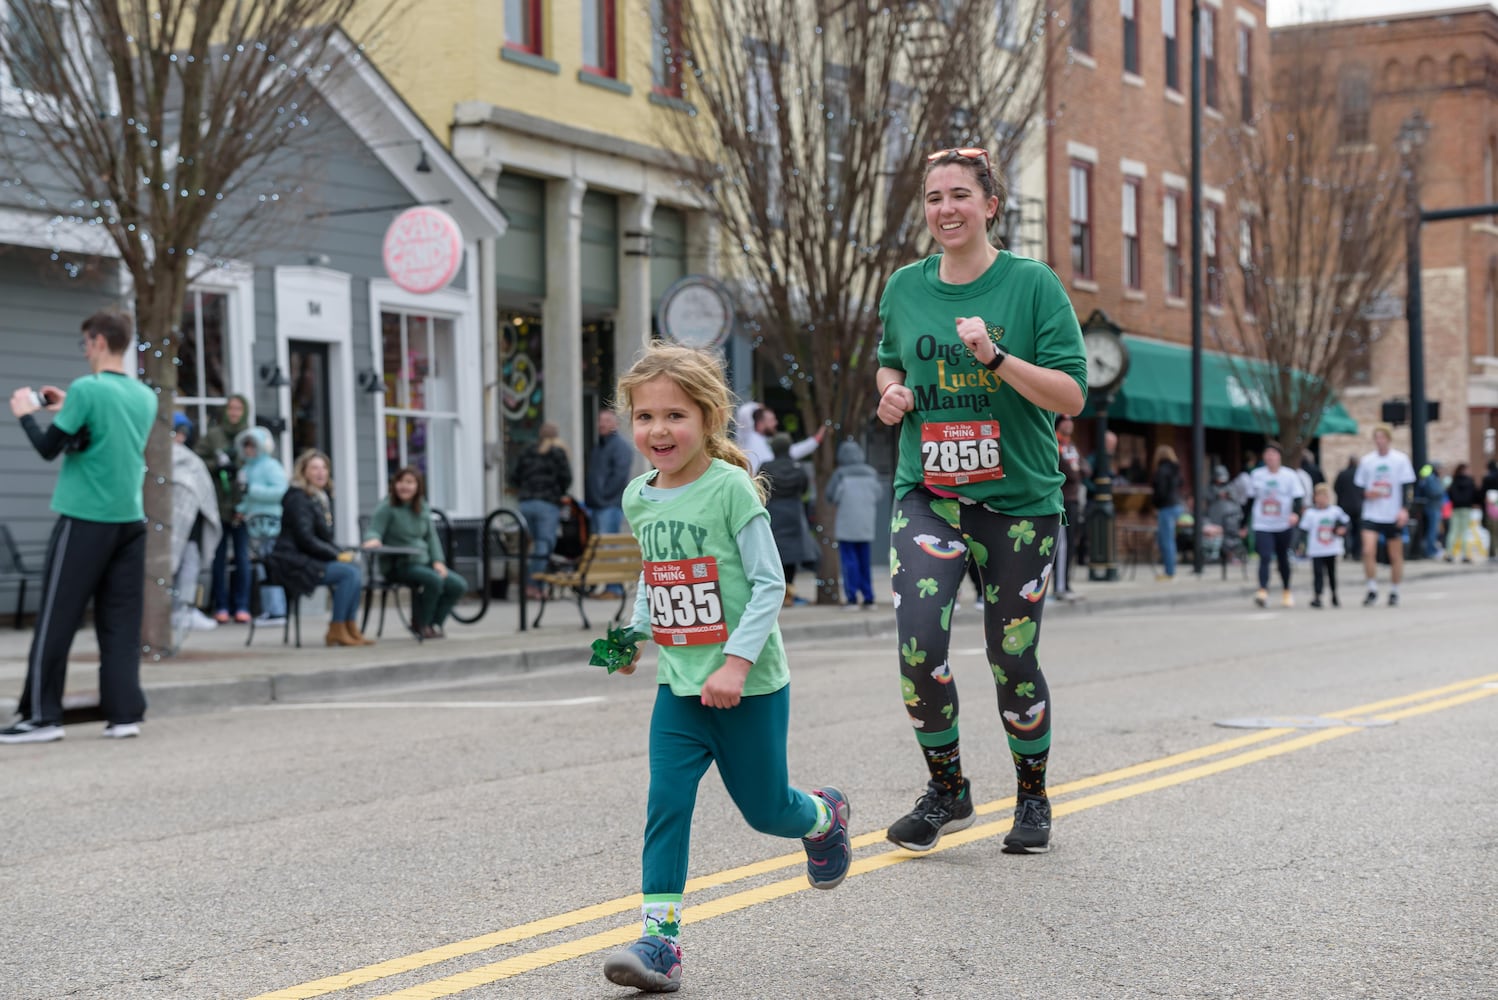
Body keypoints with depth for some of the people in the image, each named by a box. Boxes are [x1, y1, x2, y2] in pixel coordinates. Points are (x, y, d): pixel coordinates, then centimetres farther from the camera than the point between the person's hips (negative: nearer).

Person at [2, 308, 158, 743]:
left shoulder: (86, 389, -12)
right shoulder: (145, 397, 9)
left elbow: (49, 449, -8)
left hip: (85, 520, -6)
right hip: (131, 520, 6)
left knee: (56, 620, 1)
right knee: (122, 622, 7)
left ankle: (42, 715, 3)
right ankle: (124, 713, 3)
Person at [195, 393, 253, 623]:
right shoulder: (212, 435, 6)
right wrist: (217, 464, -12)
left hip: (242, 506, 0)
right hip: (218, 504, 0)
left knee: (242, 556, 1)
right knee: (219, 557, 1)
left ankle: (241, 606, 7)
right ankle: (221, 606, 6)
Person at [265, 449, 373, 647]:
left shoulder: (323, 497, 17)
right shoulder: (298, 498, -12)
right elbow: (305, 538, -18)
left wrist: (341, 552, 1)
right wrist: (337, 555, -14)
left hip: (310, 559, 9)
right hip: (294, 562, -9)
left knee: (355, 569, -7)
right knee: (348, 572, -21)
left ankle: (351, 629, -7)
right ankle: (336, 631, -16)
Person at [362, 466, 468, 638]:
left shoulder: (422, 507, 12)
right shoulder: (387, 507, -6)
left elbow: (431, 536, 12)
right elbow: (374, 531, -15)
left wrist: (438, 561, -1)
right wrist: (373, 539, -40)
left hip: (424, 560, 7)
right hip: (398, 564, -7)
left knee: (459, 585, -7)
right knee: (434, 580, -31)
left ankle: (434, 623, 6)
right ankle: (420, 625, -10)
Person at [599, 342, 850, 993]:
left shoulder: (730, 488, -15)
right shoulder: (638, 498, 4)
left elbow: (769, 584, -15)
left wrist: (736, 661, -22)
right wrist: (636, 633, 11)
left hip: (749, 687, -4)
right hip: (679, 686, 4)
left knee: (764, 808, 10)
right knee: (666, 805, -8)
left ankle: (824, 816, 43)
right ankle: (660, 939, -6)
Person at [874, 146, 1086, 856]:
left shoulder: (1032, 284, -5)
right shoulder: (905, 288, 6)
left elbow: (1071, 395, -9)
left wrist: (995, 356, -22)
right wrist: (892, 391, 2)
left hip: (1020, 497, -2)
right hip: (926, 493, 2)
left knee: (1012, 659, 4)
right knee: (919, 643, -15)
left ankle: (1033, 797, 28)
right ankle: (947, 789, 7)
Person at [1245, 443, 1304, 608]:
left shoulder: (1290, 475, -3)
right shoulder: (1257, 475, 2)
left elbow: (1298, 498, -7)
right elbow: (1251, 499, 11)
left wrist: (1295, 513, -27)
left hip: (1284, 526, 0)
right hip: (1262, 525, 0)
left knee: (1283, 559, 13)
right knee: (1265, 557, -18)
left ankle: (1286, 591, 31)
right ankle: (1263, 591, -27)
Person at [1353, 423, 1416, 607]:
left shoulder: (1400, 459, 0)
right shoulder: (1367, 460, 6)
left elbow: (1408, 487, -2)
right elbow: (1360, 486, 14)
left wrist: (1404, 509, -13)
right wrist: (1366, 494, -9)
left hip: (1394, 516, -1)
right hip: (1372, 514, 1)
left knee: (1396, 555, 6)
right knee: (1368, 550, -16)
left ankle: (1394, 592, 20)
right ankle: (1372, 590, -5)